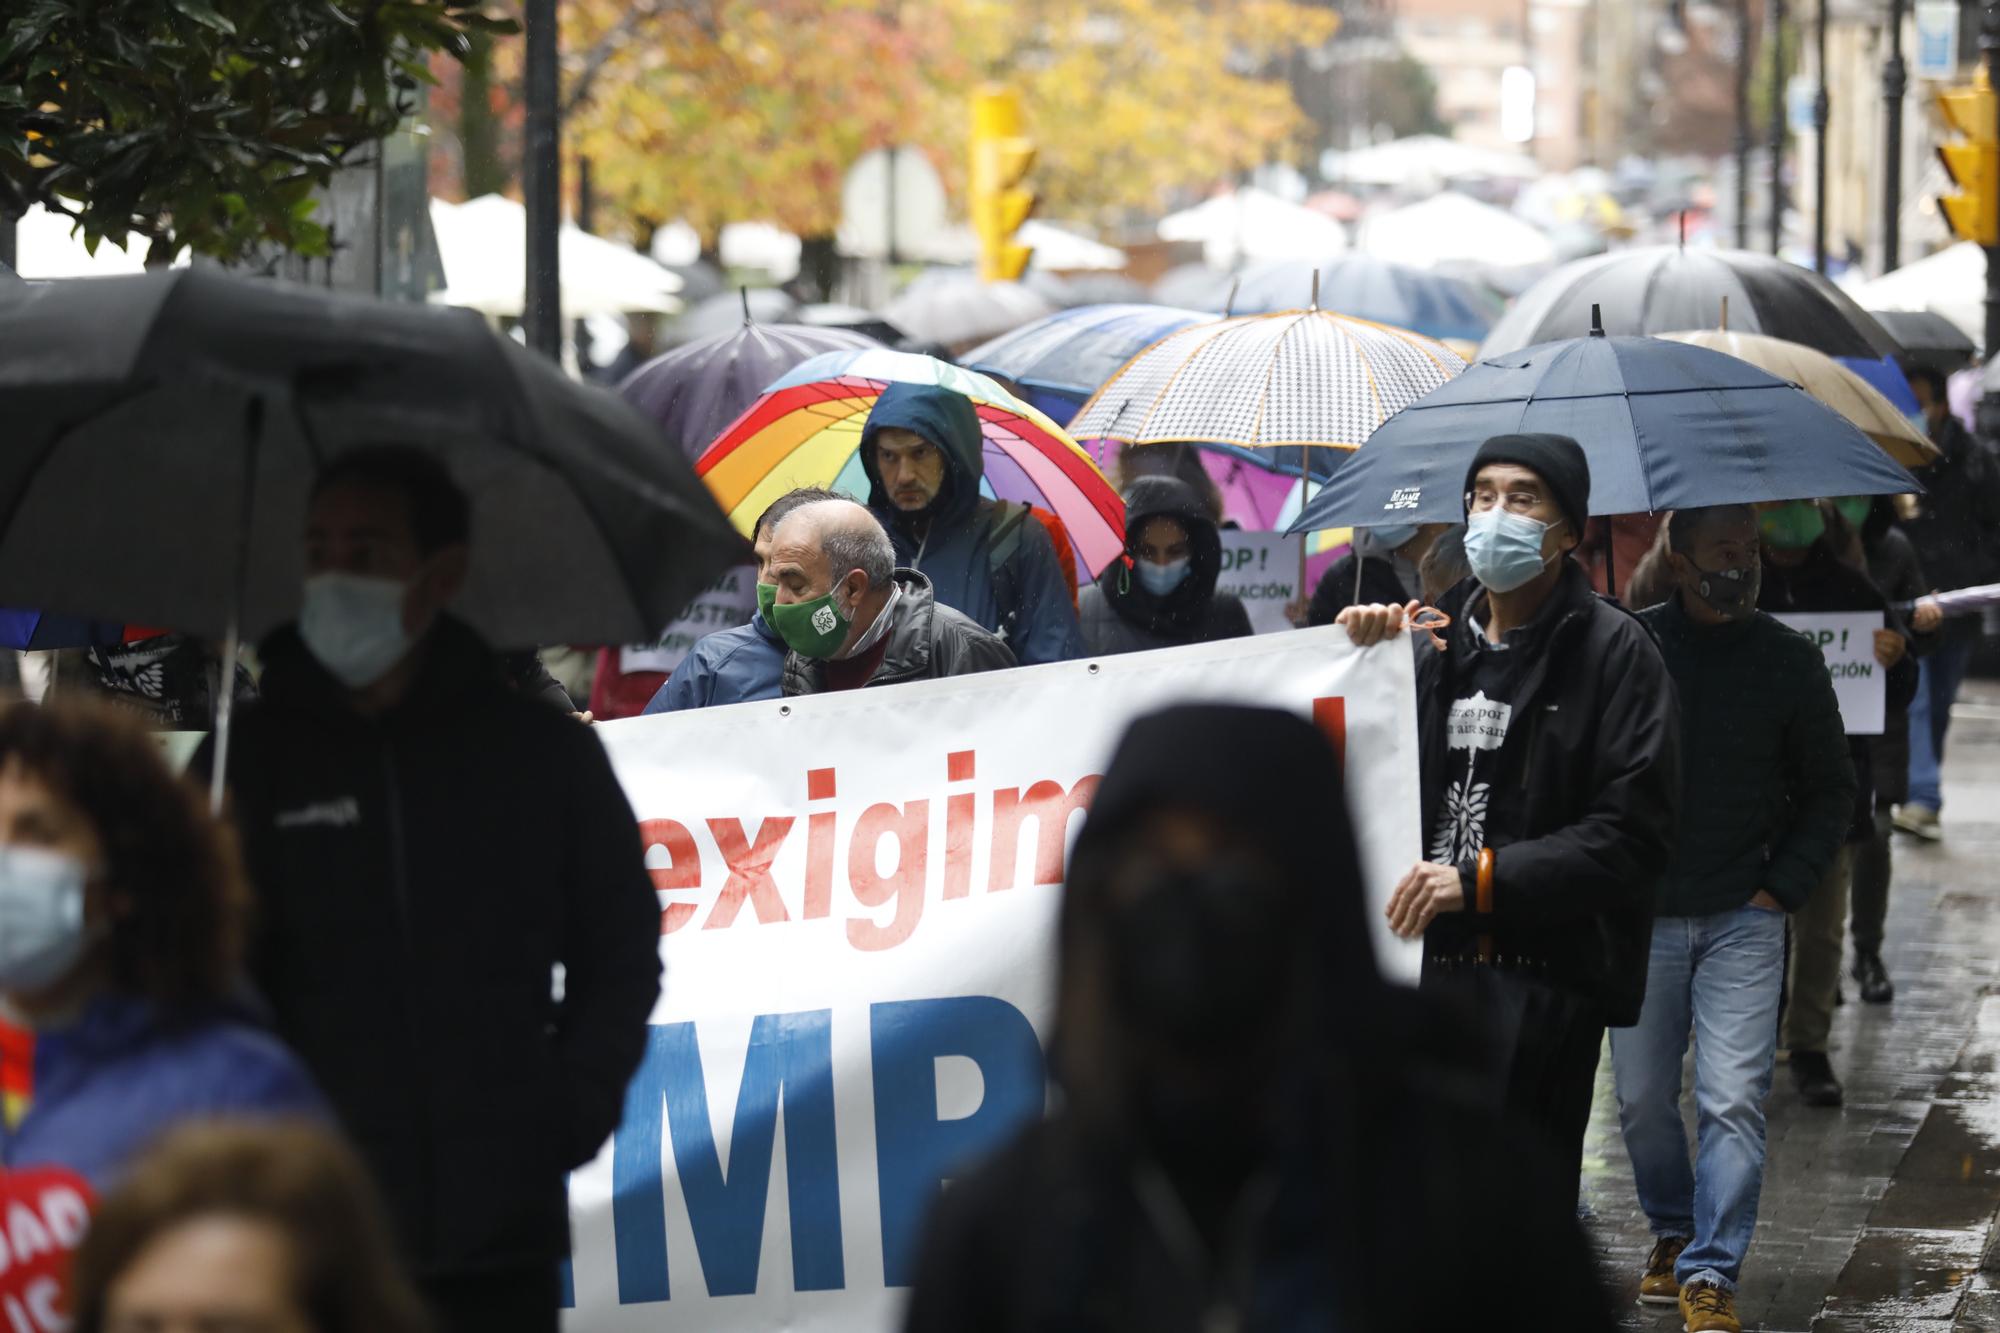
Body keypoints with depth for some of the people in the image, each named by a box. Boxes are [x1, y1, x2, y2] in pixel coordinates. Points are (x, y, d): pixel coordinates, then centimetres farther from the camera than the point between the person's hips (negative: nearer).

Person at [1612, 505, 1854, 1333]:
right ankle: (1672, 1233, 30)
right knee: (1642, 1097, 8)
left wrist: (1783, 887, 0)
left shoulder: (1789, 661, 2)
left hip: (1743, 920, -1)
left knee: (1734, 1101, -9)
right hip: (1641, 915, 1)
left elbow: (1830, 790, 10)